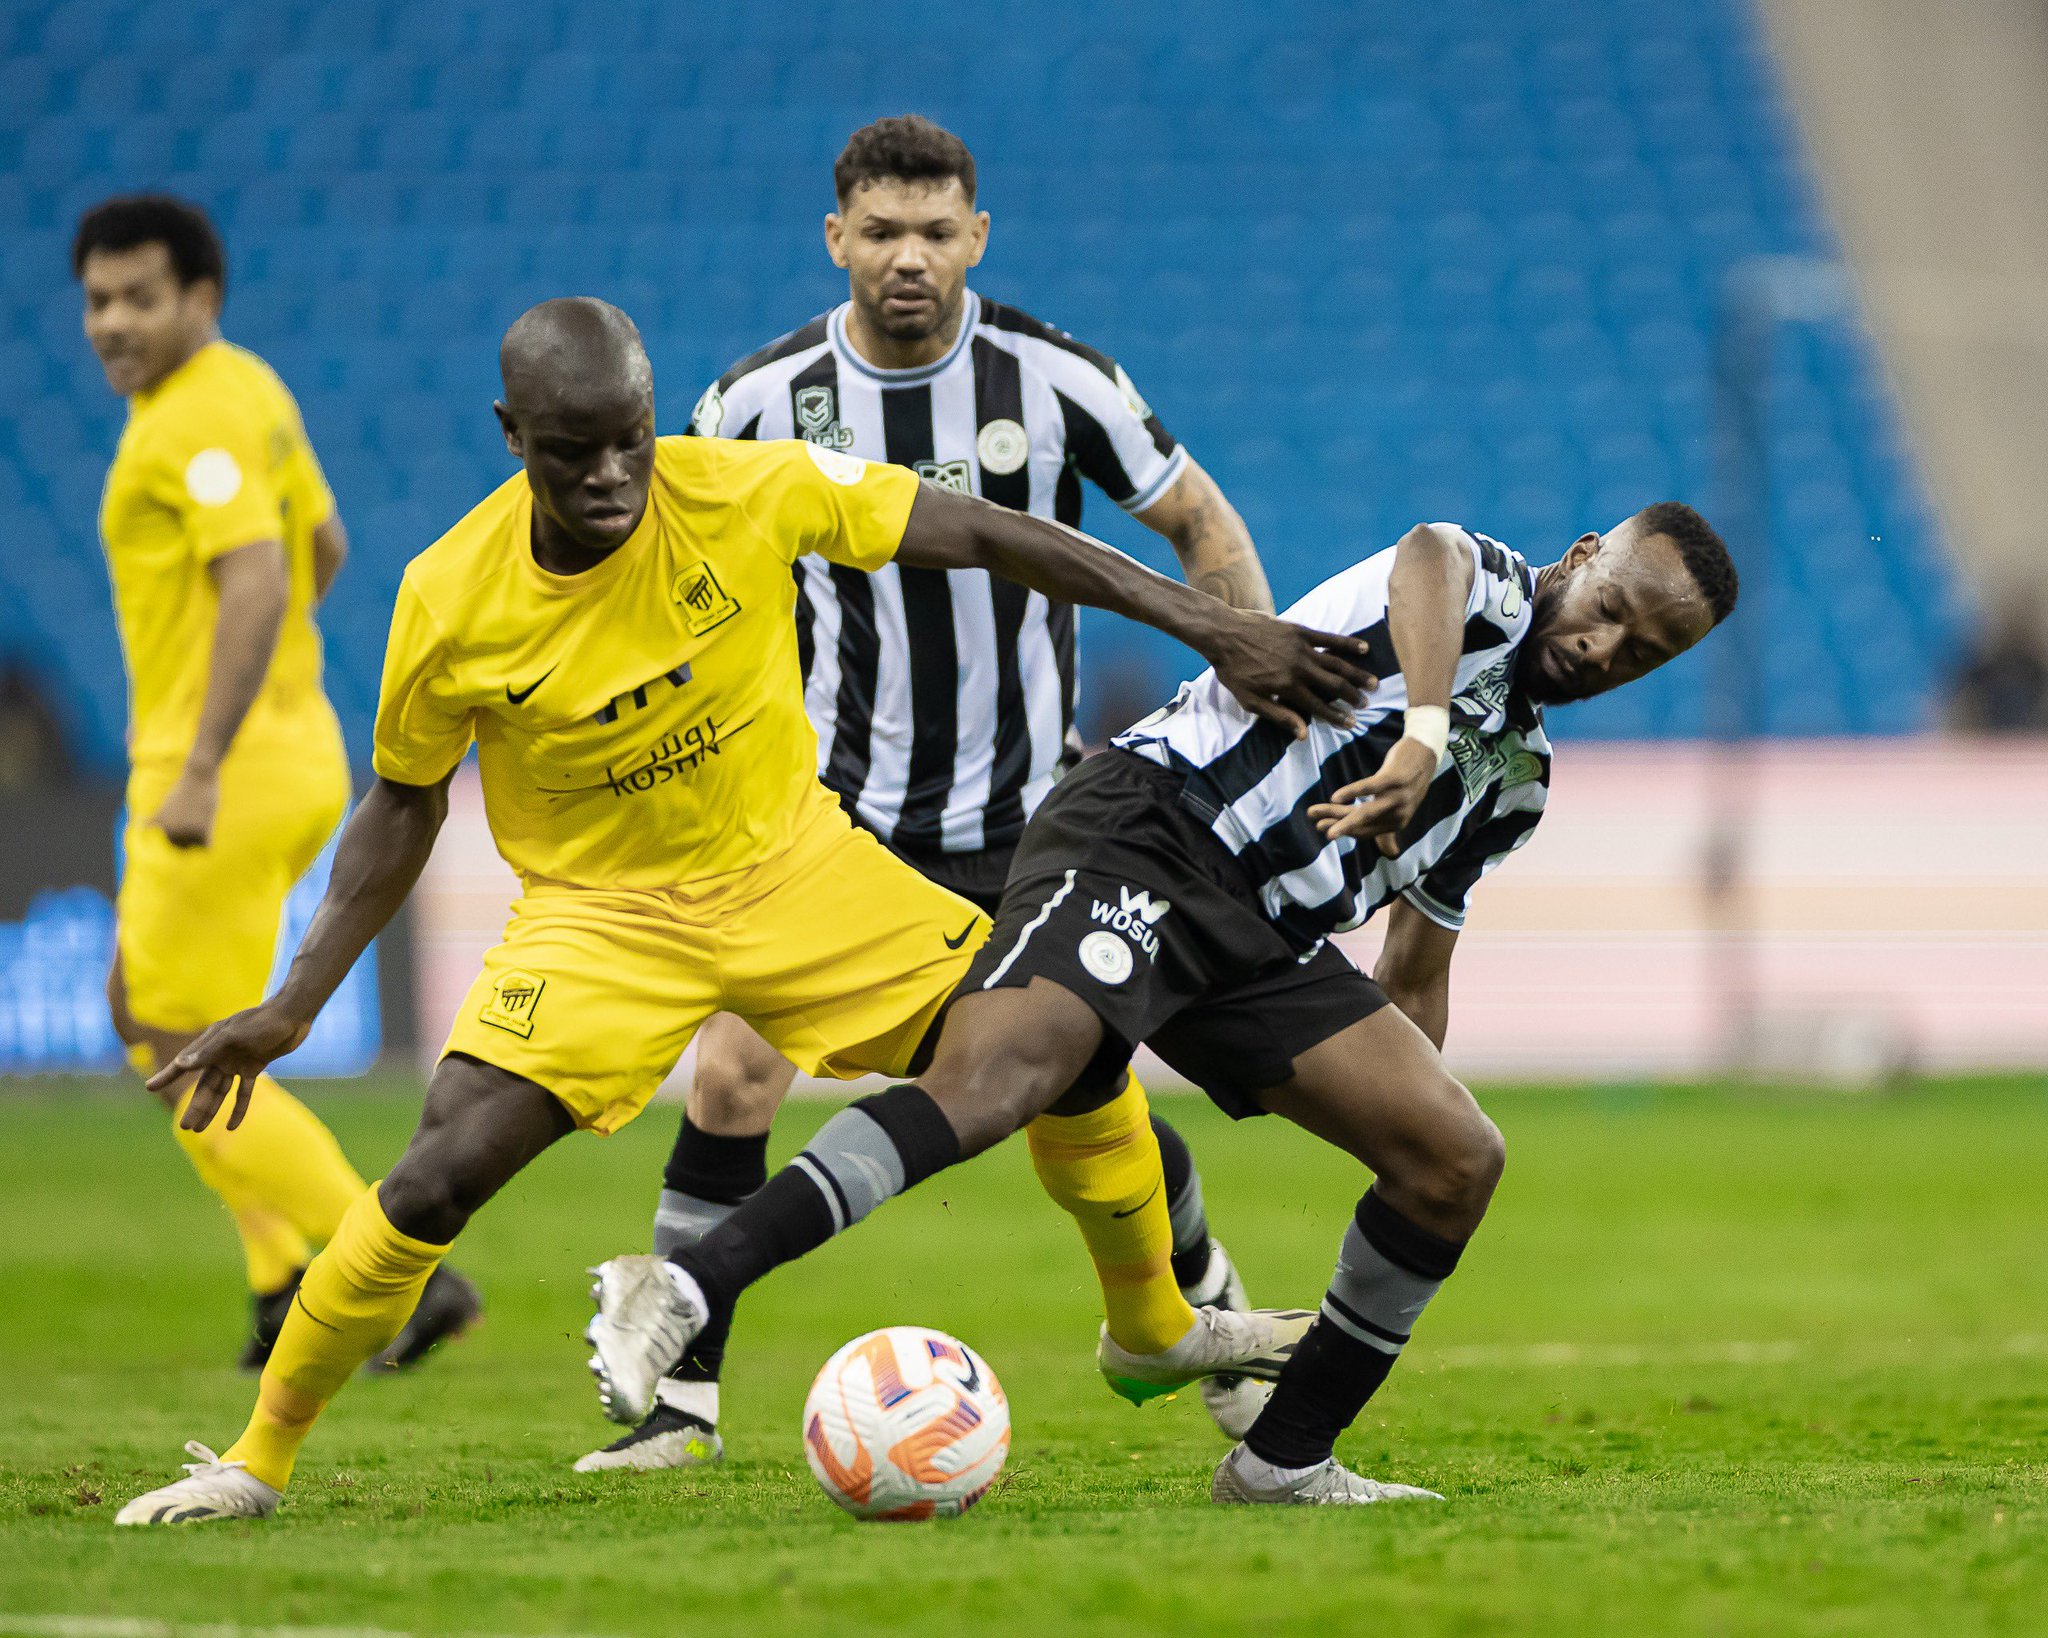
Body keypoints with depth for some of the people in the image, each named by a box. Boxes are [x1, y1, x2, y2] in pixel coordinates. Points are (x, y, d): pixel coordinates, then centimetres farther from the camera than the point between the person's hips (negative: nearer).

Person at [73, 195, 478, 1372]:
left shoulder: (196, 419, -18)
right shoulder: (251, 390, 13)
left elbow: (258, 580, -30)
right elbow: (325, 546, 25)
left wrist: (200, 765, -33)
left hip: (232, 778, -10)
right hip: (292, 749, 10)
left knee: (192, 1072, -3)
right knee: (142, 1018, 19)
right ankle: (291, 1280, 15)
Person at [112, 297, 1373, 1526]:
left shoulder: (748, 491, -21)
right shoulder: (453, 601, -19)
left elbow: (985, 536, -15)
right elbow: (404, 804, -2)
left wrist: (1211, 626, -20)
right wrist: (294, 1006, -6)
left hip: (795, 864, 2)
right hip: (603, 911, -2)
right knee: (439, 1178, -21)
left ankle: (1159, 1330, 26)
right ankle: (256, 1462, -3)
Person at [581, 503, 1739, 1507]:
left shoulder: (1517, 775, 24)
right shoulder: (1490, 591, 0)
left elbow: (1418, 967, 34)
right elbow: (1427, 565, -27)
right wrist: (1424, 738, -44)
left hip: (1266, 947, 8)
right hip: (1145, 836, -8)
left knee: (1458, 1160, -2)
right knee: (989, 1080, -31)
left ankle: (1286, 1460, 7)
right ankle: (690, 1291, -41)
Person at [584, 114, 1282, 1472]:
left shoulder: (1054, 380, -9)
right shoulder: (762, 403, -8)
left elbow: (1202, 524, 4)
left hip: (1020, 823, 0)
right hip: (834, 804, 0)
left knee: (1085, 1119, 1)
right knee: (734, 1073, -15)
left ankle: (1202, 1298, 33)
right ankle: (681, 1395, -5)